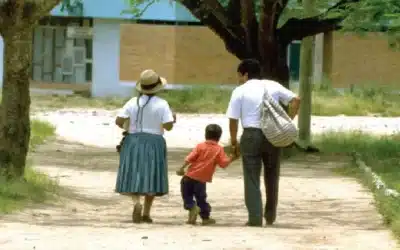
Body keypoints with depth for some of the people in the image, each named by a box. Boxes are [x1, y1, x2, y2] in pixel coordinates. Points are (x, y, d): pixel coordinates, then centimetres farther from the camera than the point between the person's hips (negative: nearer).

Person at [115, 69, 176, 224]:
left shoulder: (133, 102, -2)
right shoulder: (161, 104, -8)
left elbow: (118, 121, -6)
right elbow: (168, 126, -12)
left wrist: (125, 127, 15)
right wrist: (173, 119, 10)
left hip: (133, 143, 1)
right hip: (154, 143, -1)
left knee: (133, 177, 7)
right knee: (150, 178, 10)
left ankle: (136, 202, -20)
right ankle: (146, 213, 9)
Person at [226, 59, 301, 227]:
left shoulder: (240, 91, -2)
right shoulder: (273, 86, 9)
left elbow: (233, 119, -5)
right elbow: (295, 100, 3)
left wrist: (234, 140, 7)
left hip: (251, 135, -3)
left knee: (252, 178, 3)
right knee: (271, 177, 19)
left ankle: (255, 218, -4)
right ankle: (270, 216, 26)